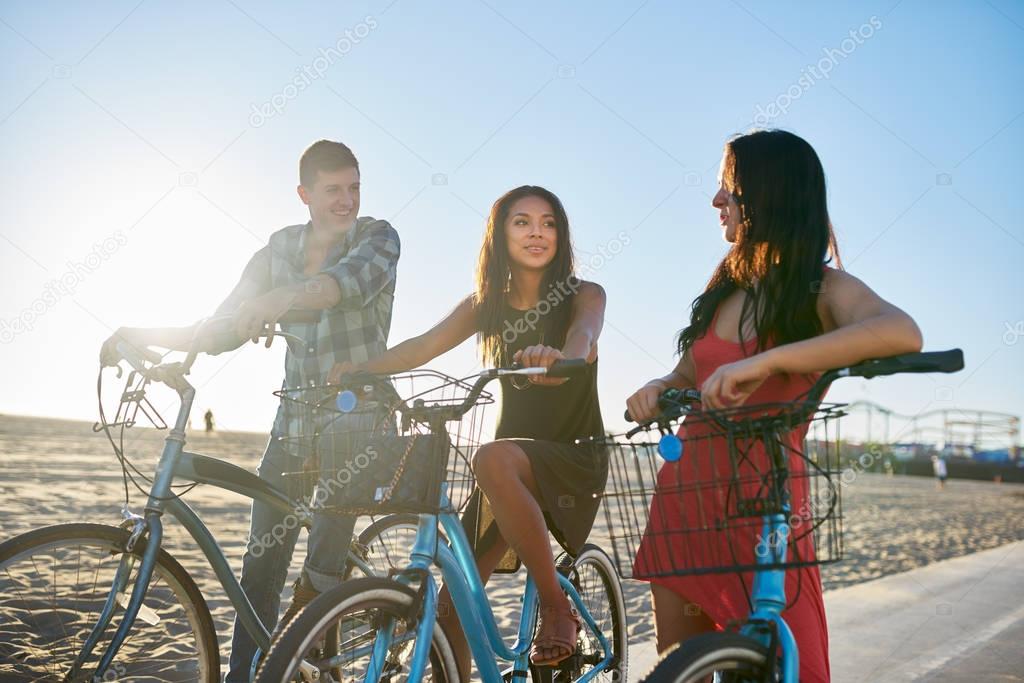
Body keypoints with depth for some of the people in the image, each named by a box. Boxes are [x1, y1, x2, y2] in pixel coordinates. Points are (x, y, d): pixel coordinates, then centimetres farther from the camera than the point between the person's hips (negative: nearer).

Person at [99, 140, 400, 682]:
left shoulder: (377, 237, -3)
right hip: (295, 420, 4)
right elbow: (223, 328, 7)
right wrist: (146, 336, -7)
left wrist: (281, 298, -45)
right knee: (261, 567, 4)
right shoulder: (280, 249, 9)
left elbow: (350, 280, -27)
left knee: (321, 571, -16)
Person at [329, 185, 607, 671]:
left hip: (575, 456, -5)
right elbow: (426, 345, -7)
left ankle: (557, 610, -23)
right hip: (515, 458, 5)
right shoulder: (486, 304, 6)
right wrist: (360, 370, -25)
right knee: (454, 600, -5)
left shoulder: (583, 295, -5)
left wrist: (557, 356, -51)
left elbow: (584, 335, -27)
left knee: (493, 459, -36)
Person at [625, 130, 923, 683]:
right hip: (683, 494, 5)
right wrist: (657, 389, -5)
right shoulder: (727, 284, 12)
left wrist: (766, 362, -35)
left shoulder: (822, 288, -5)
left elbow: (902, 333, -26)